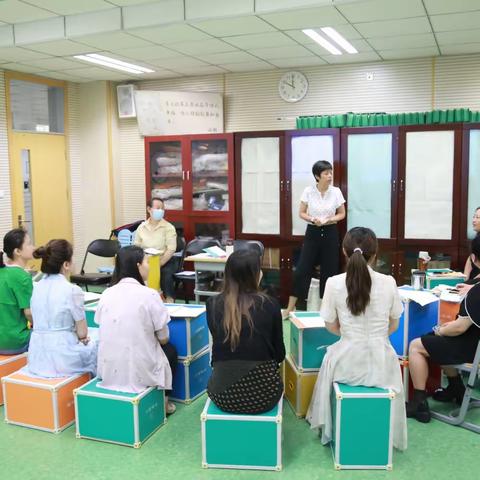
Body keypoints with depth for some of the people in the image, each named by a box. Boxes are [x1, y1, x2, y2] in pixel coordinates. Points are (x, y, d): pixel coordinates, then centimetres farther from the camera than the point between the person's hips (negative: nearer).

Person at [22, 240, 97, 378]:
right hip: (62, 358, -6)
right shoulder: (73, 290, -17)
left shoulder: (37, 287, 3)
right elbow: (82, 332, -11)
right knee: (92, 346, 28)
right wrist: (83, 339, 13)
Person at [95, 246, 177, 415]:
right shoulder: (149, 295, -14)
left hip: (108, 371, 5)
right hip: (140, 372, -5)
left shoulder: (106, 294, 1)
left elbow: (107, 335, 11)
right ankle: (161, 401, 28)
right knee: (170, 349, 28)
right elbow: (163, 339, -6)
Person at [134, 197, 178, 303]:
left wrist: (159, 264, -20)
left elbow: (171, 249, -11)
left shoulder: (168, 227, -2)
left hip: (165, 261, -3)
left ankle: (169, 299, -22)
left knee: (166, 272, -33)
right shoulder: (141, 227, 9)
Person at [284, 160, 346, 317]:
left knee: (329, 271, 5)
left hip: (330, 233, 1)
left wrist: (329, 220, -14)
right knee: (302, 270, -2)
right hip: (312, 233, -1)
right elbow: (302, 213, 1)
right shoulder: (308, 191, -5)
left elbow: (342, 214, 4)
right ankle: (290, 307, 8)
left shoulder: (336, 192, -4)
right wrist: (312, 219, -18)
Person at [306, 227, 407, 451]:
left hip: (348, 364, -1)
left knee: (331, 355, 33)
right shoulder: (388, 282, -9)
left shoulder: (334, 283, -12)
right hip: (381, 363, 1)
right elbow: (393, 326, 4)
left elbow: (331, 326, 0)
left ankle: (329, 430, 46)